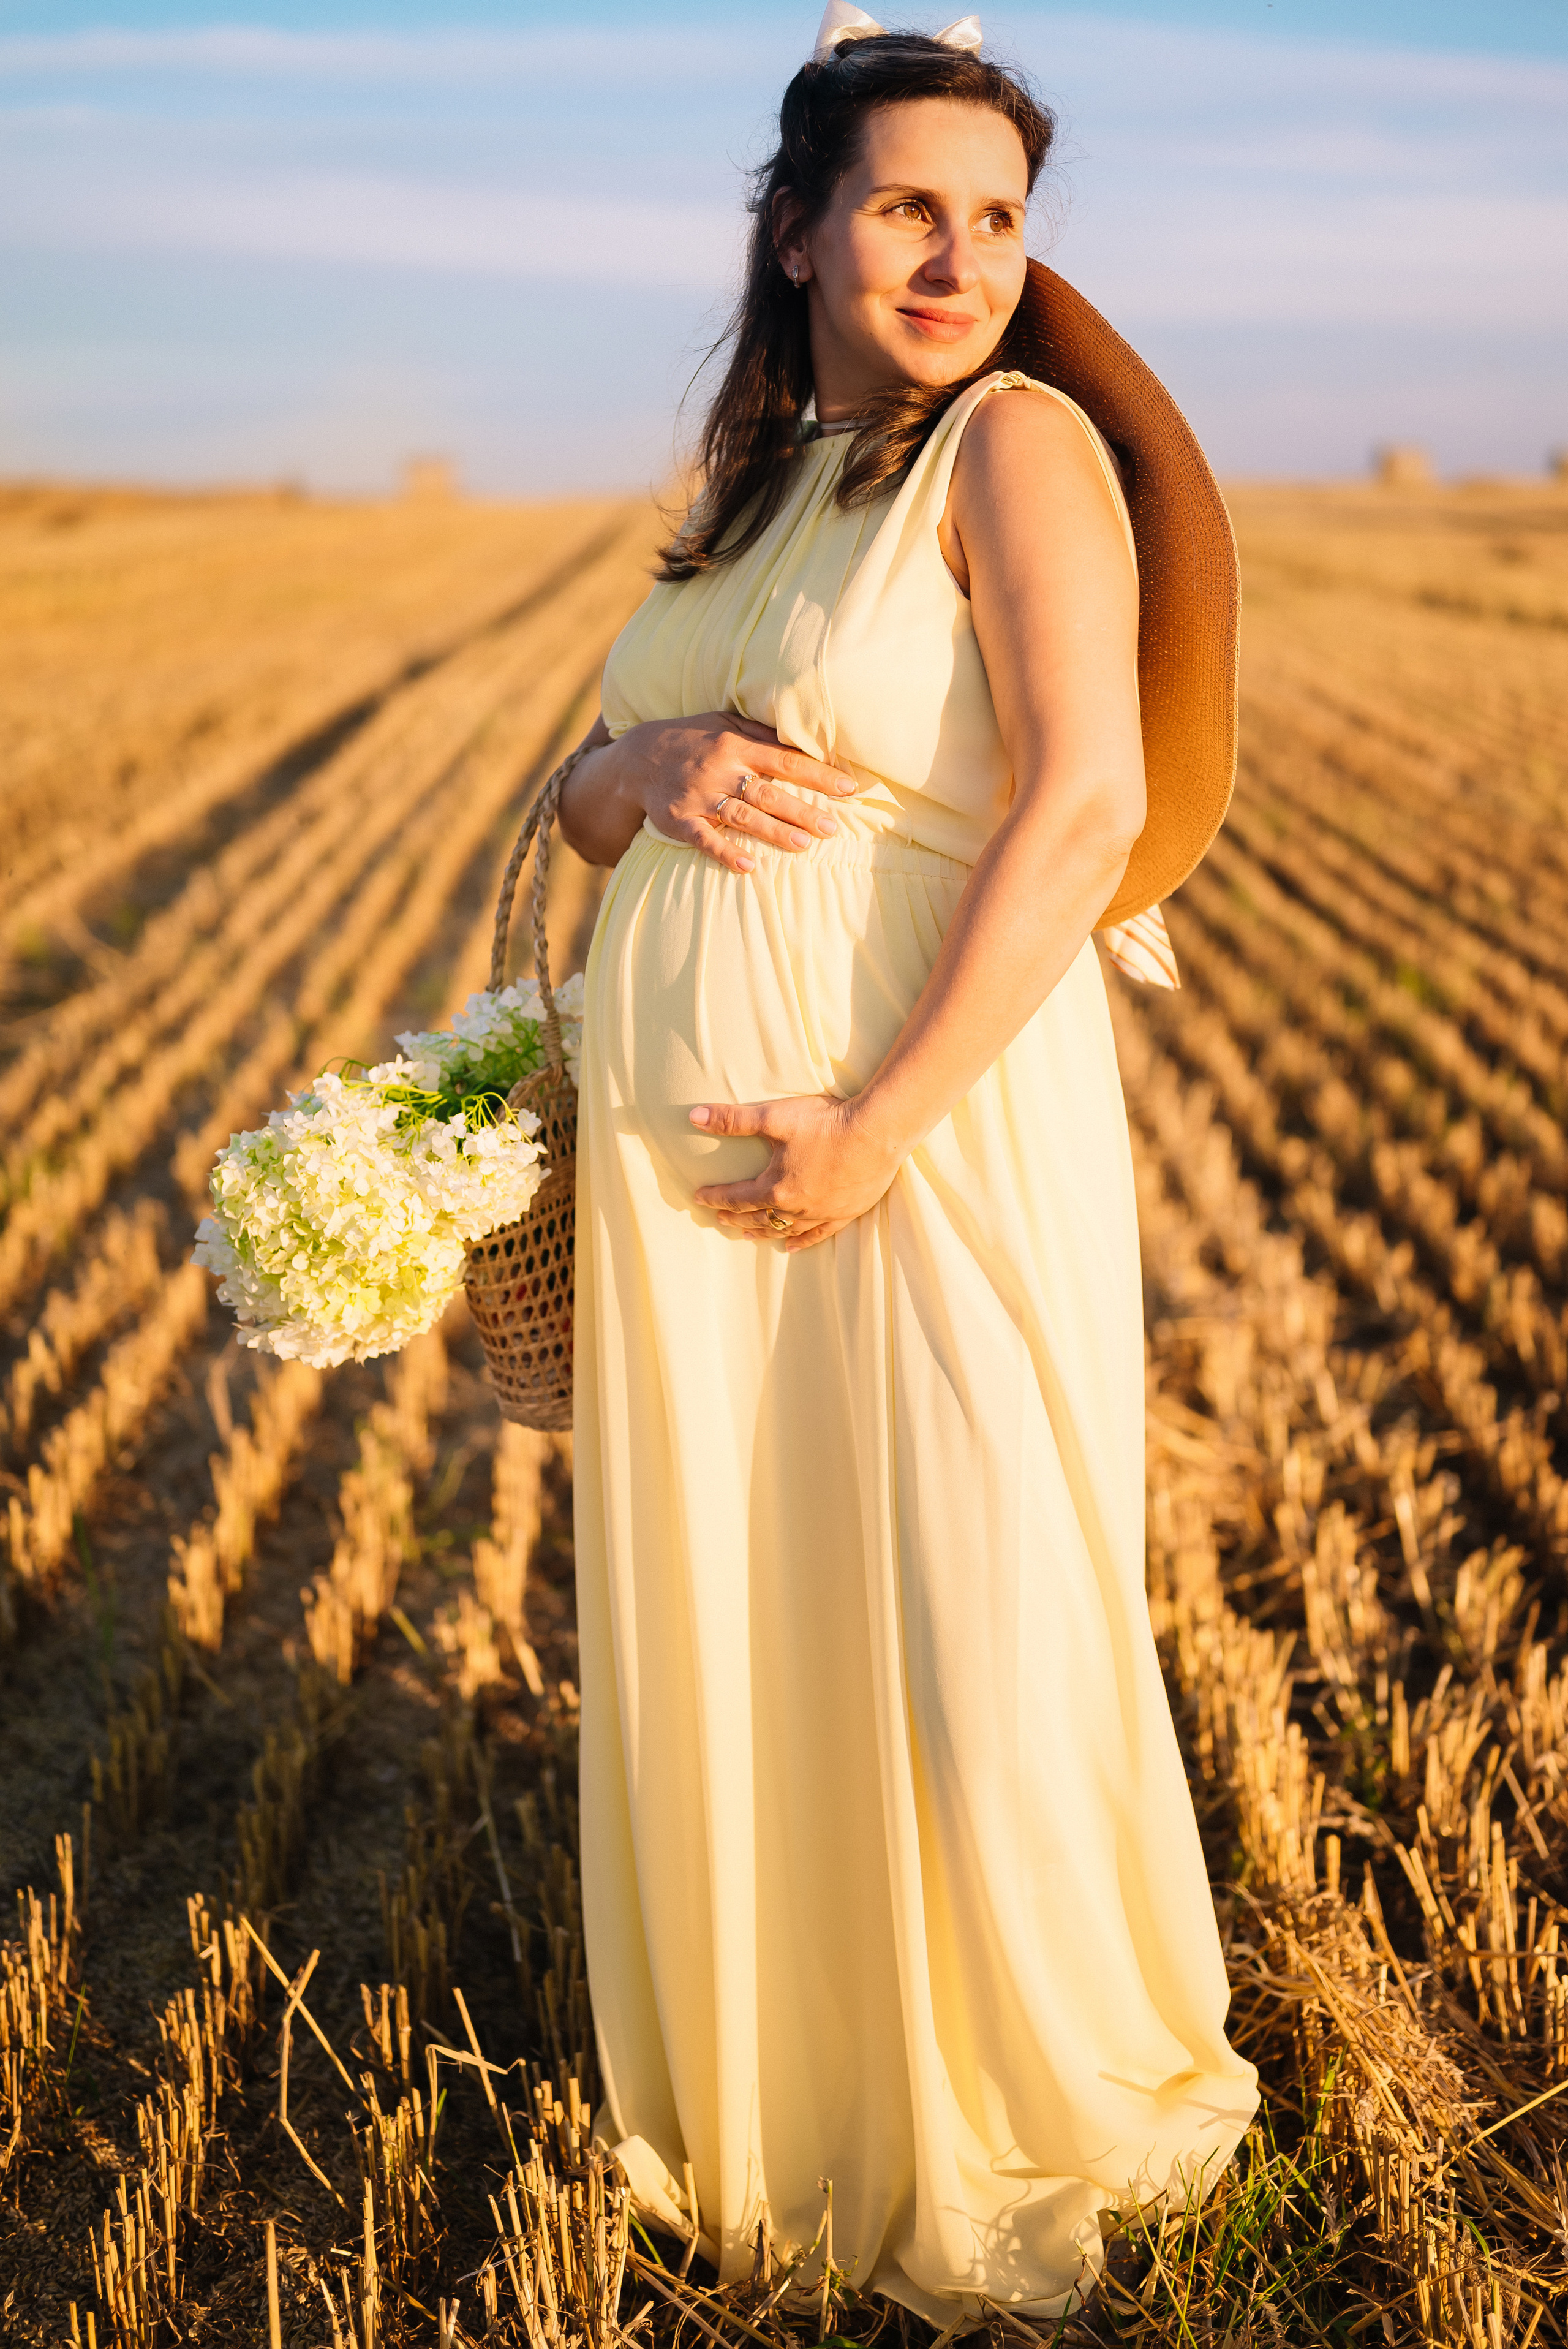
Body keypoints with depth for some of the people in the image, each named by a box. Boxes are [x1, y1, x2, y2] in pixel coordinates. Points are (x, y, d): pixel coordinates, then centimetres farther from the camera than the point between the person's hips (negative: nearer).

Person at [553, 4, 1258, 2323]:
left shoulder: (1018, 439, -6)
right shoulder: (752, 485, 15)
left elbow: (1089, 808, -18)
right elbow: (581, 792, 18)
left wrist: (877, 1127, -21)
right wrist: (653, 762, -7)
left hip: (927, 1130, -7)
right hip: (684, 1141, 7)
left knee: (964, 1645, 2)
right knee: (721, 1630, 14)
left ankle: (1046, 2118, 27)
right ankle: (774, 2087, 35)